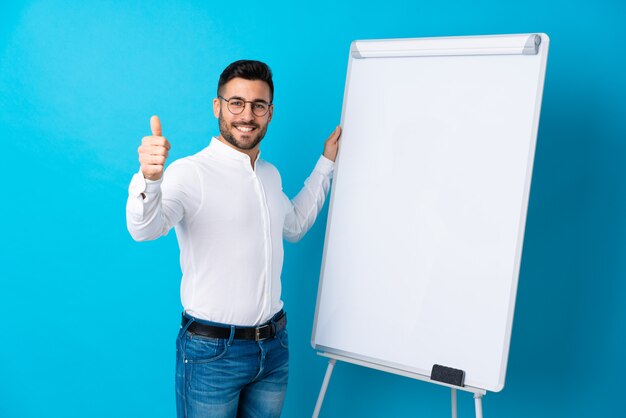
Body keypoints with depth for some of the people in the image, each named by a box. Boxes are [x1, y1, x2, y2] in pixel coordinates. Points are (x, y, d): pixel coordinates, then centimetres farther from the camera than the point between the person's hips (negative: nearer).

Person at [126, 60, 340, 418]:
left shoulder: (271, 174, 9)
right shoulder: (191, 172, -15)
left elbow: (294, 226, 26)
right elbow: (145, 228, -31)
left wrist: (326, 164, 24)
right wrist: (149, 179, -52)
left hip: (274, 345, 7)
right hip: (213, 350, -6)